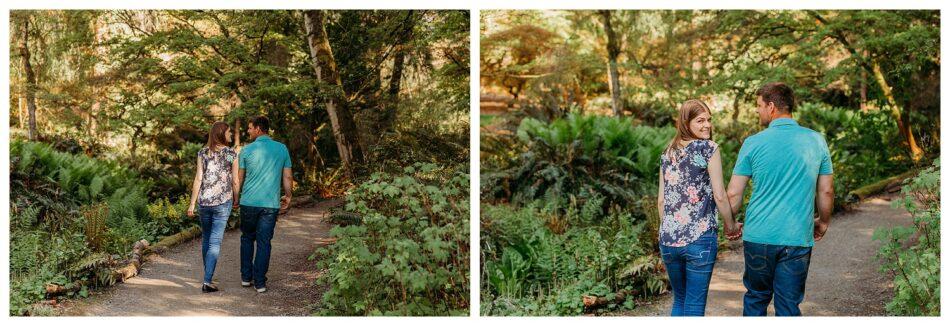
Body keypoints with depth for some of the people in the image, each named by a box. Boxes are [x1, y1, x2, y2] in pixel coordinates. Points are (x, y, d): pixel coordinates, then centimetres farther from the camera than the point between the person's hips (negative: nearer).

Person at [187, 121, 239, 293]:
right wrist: (236, 200, 13)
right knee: (215, 241, -2)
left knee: (206, 238, 18)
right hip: (223, 201, -3)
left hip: (204, 201, 3)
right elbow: (235, 181, -2)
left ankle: (207, 276, 30)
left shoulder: (203, 153, 3)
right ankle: (207, 281, -10)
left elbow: (198, 179, -1)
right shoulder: (232, 154, -3)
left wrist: (192, 203, 3)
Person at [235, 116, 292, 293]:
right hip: (271, 203, 1)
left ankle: (246, 277, 20)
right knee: (264, 242, 5)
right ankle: (260, 282, 6)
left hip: (249, 202, 0)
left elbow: (239, 178, 5)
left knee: (247, 239, 17)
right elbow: (287, 177, 4)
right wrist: (288, 196, 18)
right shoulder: (282, 149, 1)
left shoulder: (247, 150, -3)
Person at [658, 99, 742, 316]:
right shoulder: (708, 148, -5)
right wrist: (731, 226, 6)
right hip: (699, 238, -5)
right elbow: (720, 196, -8)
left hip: (668, 240, 6)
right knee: (694, 305, 3)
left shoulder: (668, 153, 12)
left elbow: (661, 200, 12)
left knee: (679, 300, 18)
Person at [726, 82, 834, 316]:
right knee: (789, 307, 9)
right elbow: (826, 191, 7)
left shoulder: (753, 143, -6)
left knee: (756, 298, 17)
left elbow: (733, 194, -3)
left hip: (759, 236, -1)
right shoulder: (816, 141, 1)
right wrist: (823, 223, 24)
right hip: (798, 238, 1)